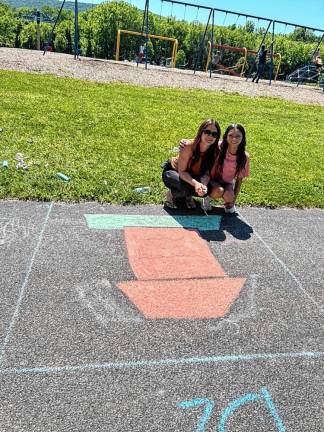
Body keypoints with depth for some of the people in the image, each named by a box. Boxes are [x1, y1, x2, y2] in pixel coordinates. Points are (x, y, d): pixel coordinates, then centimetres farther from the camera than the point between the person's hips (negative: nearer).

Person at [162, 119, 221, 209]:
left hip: (190, 175, 4)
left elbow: (207, 173, -14)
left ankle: (187, 195, 7)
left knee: (206, 190, -23)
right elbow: (181, 171, -26)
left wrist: (204, 184, -36)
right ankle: (171, 194, -2)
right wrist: (195, 183, -43)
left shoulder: (215, 151, -19)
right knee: (187, 187, -34)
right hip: (171, 172, -4)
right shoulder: (189, 146, -31)